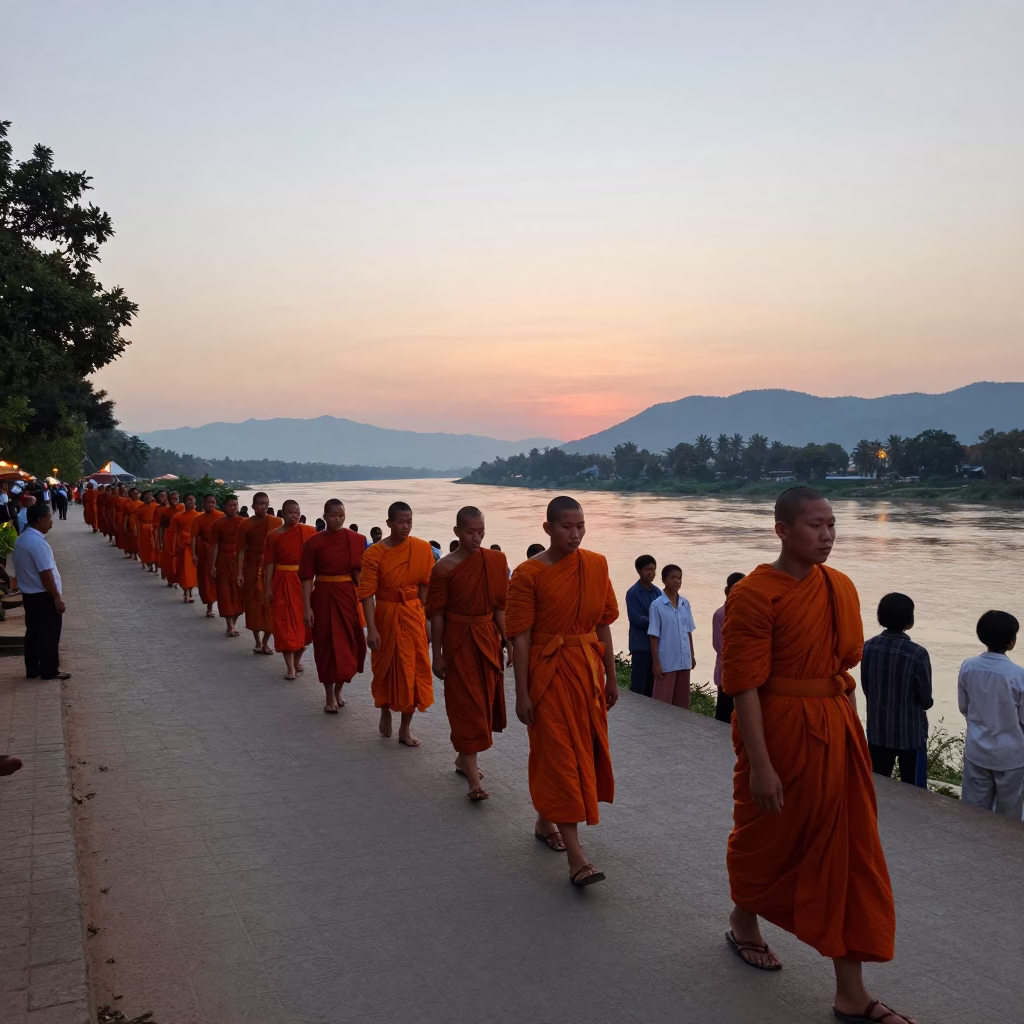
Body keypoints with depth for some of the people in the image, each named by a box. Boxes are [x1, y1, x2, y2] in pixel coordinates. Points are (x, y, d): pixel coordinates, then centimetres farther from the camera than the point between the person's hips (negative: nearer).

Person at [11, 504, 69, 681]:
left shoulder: (22, 538, 9)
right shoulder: (37, 542, -23)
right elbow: (45, 573, -23)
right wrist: (57, 597, -18)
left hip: (29, 594, 9)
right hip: (43, 595, -9)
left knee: (33, 632, 14)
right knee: (49, 634, 1)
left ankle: (32, 670, 21)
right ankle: (50, 671, 8)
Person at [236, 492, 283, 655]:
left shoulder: (277, 522, 1)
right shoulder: (246, 524, -2)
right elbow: (241, 550, -2)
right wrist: (240, 572, -9)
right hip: (252, 568, 0)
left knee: (270, 605, 0)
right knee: (253, 604, 4)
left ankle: (266, 642, 12)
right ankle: (257, 642, 17)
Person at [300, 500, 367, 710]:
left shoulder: (356, 540, 1)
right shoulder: (313, 543, -4)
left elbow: (361, 572, 2)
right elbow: (307, 577, -4)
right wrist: (307, 607, -10)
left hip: (349, 597, 2)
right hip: (324, 598, -2)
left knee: (349, 645, 7)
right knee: (328, 646, 2)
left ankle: (338, 690, 28)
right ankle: (330, 697, 13)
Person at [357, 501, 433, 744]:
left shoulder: (422, 549, -5)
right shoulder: (374, 554, -12)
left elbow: (425, 585, 3)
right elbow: (367, 593, -15)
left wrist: (422, 616, 3)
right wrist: (371, 629, -20)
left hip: (412, 615, 2)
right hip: (385, 615, -2)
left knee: (413, 670, 2)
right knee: (385, 667, 12)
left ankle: (405, 728, 13)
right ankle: (385, 713, 40)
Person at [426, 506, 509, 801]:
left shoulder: (496, 561, 2)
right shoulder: (444, 568, -10)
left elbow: (500, 607, 6)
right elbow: (437, 615, -6)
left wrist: (507, 642, 4)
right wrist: (437, 655, -6)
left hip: (488, 638, 5)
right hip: (458, 640, -5)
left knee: (485, 700, 13)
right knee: (466, 704, -5)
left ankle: (464, 758, 33)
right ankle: (473, 779, -5)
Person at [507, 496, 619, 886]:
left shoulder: (596, 565, 3)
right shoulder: (529, 573, -11)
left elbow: (603, 626, 9)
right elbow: (521, 637, -11)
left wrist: (610, 677, 10)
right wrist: (522, 694, -12)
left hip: (587, 670, 6)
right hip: (548, 672, -5)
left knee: (585, 750, 15)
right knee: (560, 756, -4)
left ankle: (545, 821, 36)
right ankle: (576, 855, -2)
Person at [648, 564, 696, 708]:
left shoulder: (685, 603, 5)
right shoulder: (657, 605, -10)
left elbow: (689, 632, 13)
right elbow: (654, 637, -9)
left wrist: (692, 655, 13)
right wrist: (656, 663, -11)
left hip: (684, 660, 5)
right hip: (666, 662, -5)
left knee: (682, 701, 12)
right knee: (663, 702, 0)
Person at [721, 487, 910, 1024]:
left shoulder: (842, 588, 4)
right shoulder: (754, 594, -17)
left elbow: (842, 667, 13)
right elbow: (743, 684, -18)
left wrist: (848, 731, 14)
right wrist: (759, 765, -19)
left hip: (836, 728, 6)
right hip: (778, 730, -6)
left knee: (847, 850, 8)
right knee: (768, 837, 15)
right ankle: (743, 923, 46)